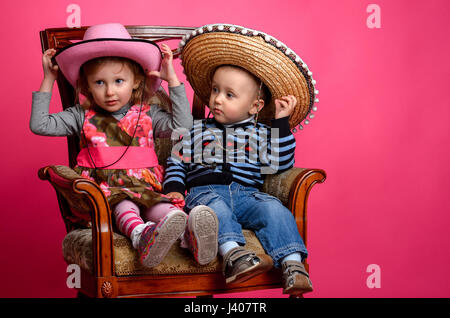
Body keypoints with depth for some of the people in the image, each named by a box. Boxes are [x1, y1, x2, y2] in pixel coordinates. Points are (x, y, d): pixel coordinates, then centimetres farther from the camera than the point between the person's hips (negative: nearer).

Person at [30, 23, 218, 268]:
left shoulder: (147, 114, 15)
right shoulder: (83, 117, 16)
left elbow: (183, 126, -1)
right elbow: (39, 125, 10)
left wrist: (172, 78, 3)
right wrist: (48, 80, 13)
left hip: (144, 188, 1)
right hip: (103, 190, 0)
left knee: (161, 208, -34)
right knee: (122, 204, -37)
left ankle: (189, 233, -64)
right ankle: (141, 234, -66)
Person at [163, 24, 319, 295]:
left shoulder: (260, 134, 18)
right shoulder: (197, 131, 19)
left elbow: (280, 163, 5)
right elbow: (177, 163, 21)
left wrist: (281, 123, 5)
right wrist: (174, 188, 2)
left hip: (247, 193, 1)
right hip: (206, 191, -1)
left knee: (275, 210, -28)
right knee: (216, 208, -36)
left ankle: (292, 264, -39)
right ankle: (234, 254, -57)